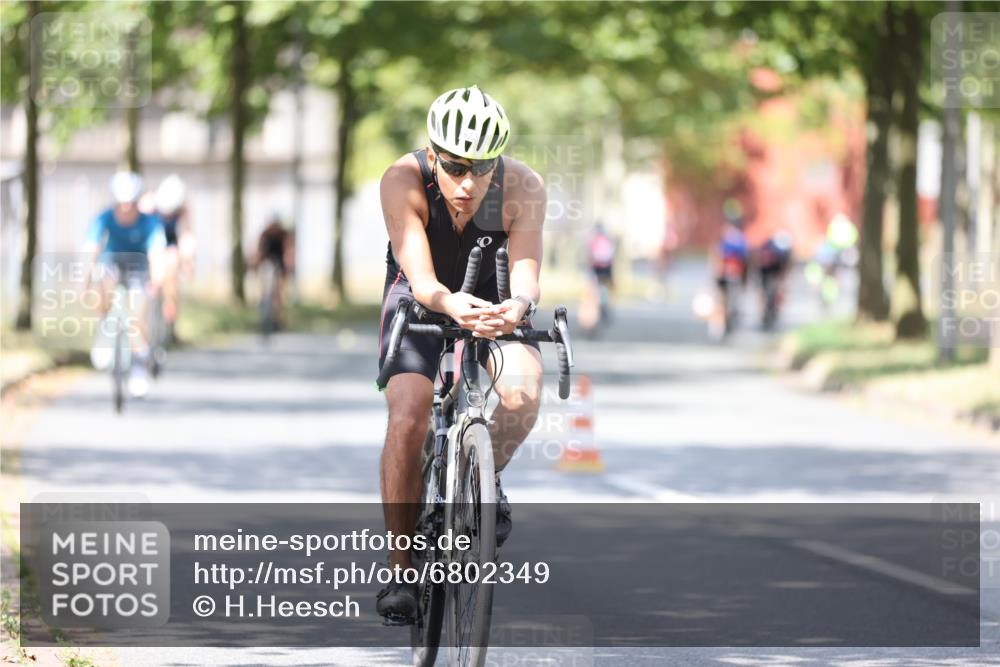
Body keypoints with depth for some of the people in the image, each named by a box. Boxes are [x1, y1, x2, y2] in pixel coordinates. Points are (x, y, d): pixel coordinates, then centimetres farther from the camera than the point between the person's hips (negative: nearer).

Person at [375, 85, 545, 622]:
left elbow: (526, 271, -35)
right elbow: (421, 281, -37)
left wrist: (518, 306, -59)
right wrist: (451, 304, -60)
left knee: (522, 393, -28)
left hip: (493, 296, 1)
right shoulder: (403, 182, -31)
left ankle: (486, 479, 4)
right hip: (423, 297, -1)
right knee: (407, 419, -22)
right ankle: (400, 571, -9)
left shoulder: (522, 188, -28)